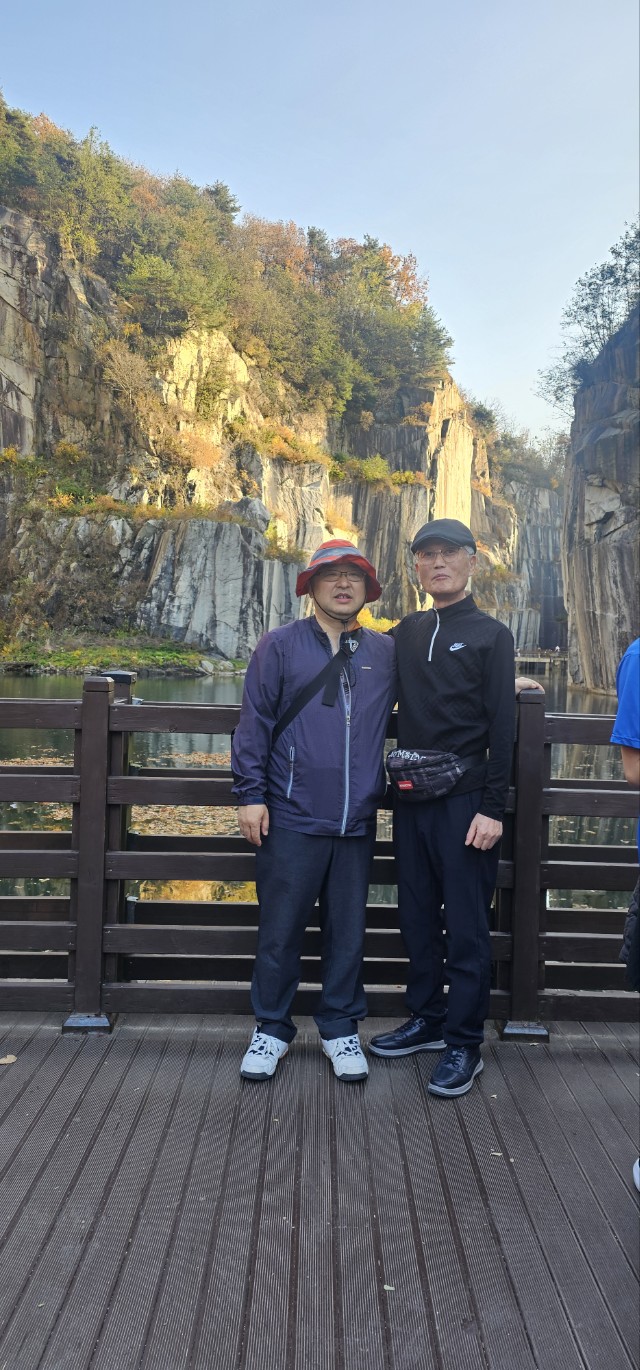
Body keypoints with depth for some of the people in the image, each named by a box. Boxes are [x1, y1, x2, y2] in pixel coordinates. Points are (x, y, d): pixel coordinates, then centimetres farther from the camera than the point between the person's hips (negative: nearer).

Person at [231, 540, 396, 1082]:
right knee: (281, 930, 5)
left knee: (348, 931, 10)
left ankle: (341, 1029, 27)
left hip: (357, 823, 3)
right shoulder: (280, 645, 2)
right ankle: (272, 1029, 22)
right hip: (292, 819, -2)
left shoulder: (387, 652, 10)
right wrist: (250, 794, -5)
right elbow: (254, 723, 0)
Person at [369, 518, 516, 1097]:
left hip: (464, 803, -5)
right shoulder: (406, 633, 12)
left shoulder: (490, 634, -2)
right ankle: (427, 1021, 28)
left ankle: (465, 1044, 11)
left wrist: (493, 807, -13)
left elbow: (502, 726, -7)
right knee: (418, 919, 13)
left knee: (467, 929, 1)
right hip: (412, 801, 5)